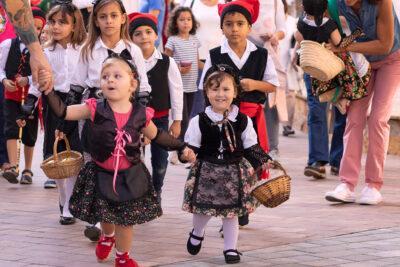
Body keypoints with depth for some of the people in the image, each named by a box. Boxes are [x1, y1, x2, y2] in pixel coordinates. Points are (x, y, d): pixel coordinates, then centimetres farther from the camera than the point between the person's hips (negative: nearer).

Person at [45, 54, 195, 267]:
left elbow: (157, 136, 8)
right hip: (101, 174, 0)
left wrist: (181, 148, 9)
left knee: (125, 218, 7)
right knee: (105, 215, 18)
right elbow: (63, 111, -14)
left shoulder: (141, 115, -9)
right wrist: (48, 90, -26)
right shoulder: (95, 109, -13)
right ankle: (108, 237, 53)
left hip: (129, 175, 0)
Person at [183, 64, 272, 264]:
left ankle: (230, 248, 19)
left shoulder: (243, 121, -2)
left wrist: (264, 162, -3)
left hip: (235, 172, 1)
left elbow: (251, 148, 5)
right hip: (206, 171, -1)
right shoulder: (199, 121, -7)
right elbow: (190, 146, -3)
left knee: (231, 212, 5)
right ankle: (197, 233, 38)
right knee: (202, 208, 6)